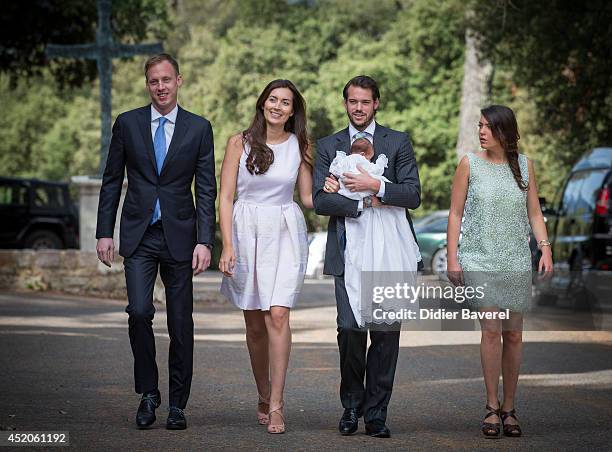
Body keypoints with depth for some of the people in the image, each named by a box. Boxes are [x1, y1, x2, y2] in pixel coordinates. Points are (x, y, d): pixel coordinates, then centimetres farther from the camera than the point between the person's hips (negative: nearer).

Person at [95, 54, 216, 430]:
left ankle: (178, 403, 14)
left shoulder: (199, 128, 3)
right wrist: (104, 233, 2)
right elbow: (112, 182, 9)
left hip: (179, 235, 0)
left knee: (181, 322, 3)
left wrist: (205, 241, -8)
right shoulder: (127, 124, 5)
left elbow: (206, 190, 1)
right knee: (140, 311, -14)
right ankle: (148, 392, 4)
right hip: (138, 236, 0)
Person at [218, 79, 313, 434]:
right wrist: (228, 245, -9)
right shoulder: (240, 143, 2)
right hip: (246, 232, 0)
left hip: (286, 234, 0)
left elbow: (307, 198, 11)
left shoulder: (300, 146, 7)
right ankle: (264, 397, 22)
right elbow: (226, 197, 0)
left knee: (277, 315, -15)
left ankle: (276, 405, -13)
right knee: (255, 324, 6)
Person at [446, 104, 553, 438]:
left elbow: (534, 213, 9)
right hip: (480, 260, -2)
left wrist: (545, 248, -4)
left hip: (516, 262, 2)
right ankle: (492, 407, -3)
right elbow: (455, 213, 3)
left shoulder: (524, 166, 7)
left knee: (513, 335, 4)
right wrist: (452, 258, -3)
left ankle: (509, 408, 13)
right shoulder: (470, 164, 2)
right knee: (491, 331, -11)